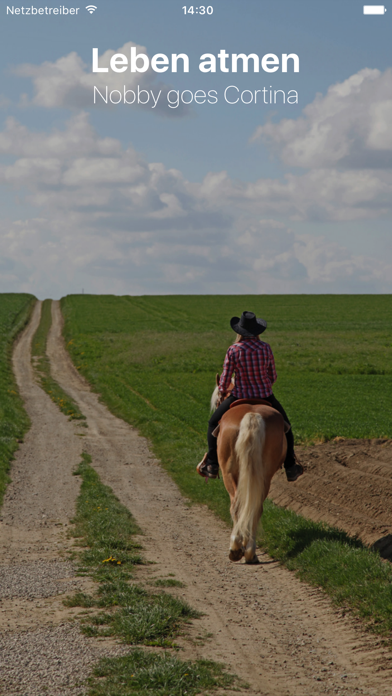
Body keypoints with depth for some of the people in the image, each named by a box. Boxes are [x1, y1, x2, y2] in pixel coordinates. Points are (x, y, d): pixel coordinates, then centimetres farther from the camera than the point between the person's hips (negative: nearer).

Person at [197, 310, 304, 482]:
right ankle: (290, 467, 27)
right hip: (265, 397, 2)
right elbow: (273, 376, 2)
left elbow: (225, 378, -9)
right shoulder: (265, 348, -9)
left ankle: (212, 464, 15)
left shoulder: (233, 350, -16)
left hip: (240, 397, -2)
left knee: (214, 423, 22)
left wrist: (222, 392, 12)